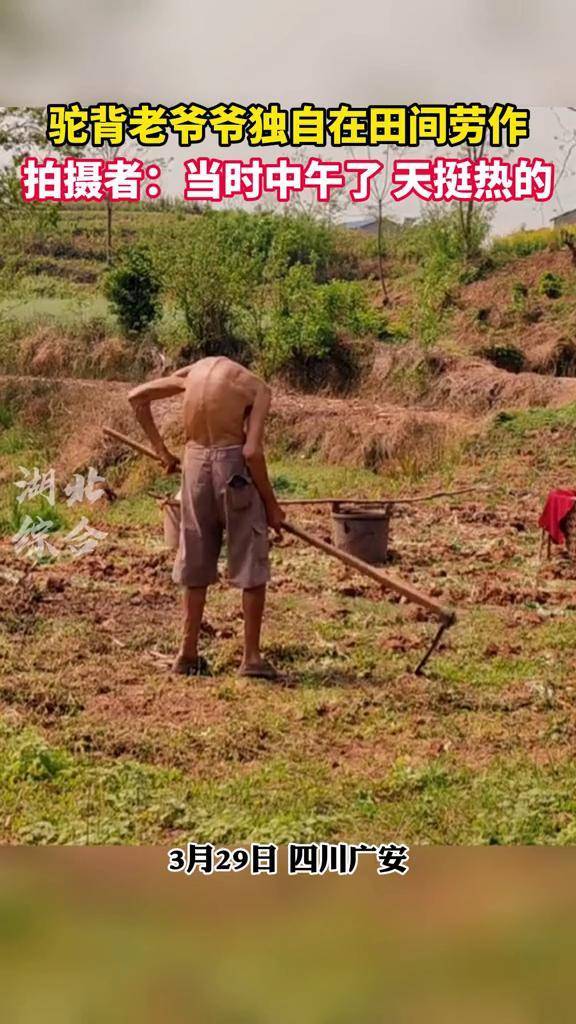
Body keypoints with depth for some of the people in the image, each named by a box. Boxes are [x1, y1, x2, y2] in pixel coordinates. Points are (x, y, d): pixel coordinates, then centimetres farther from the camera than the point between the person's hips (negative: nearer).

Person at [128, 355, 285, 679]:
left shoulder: (195, 370, 15)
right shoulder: (257, 388, 0)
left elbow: (137, 397, 15)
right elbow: (252, 451, -12)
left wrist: (162, 451, 16)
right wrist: (271, 504, -4)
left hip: (194, 462, 5)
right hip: (231, 462, -4)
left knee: (196, 565, 15)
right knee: (252, 565, 7)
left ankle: (188, 655, 20)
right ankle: (252, 657, 8)